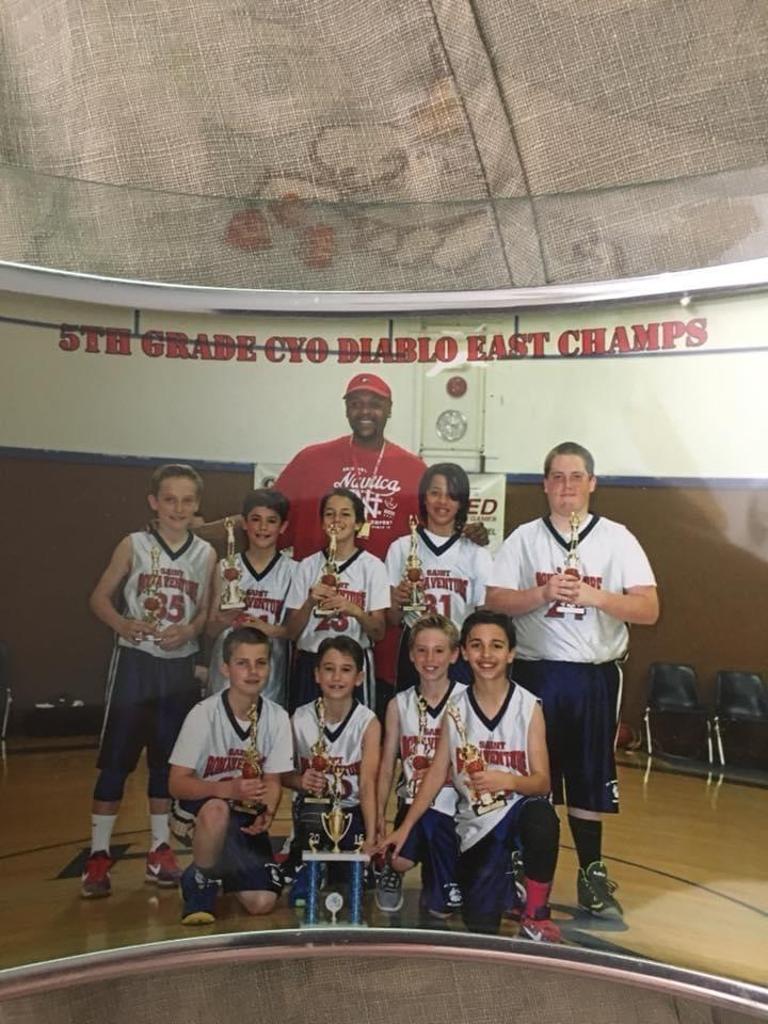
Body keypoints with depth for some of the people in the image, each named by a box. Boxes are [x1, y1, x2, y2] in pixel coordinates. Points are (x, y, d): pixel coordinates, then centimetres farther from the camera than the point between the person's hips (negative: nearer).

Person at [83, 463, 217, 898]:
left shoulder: (206, 554, 2)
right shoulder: (134, 545, -3)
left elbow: (206, 612, 8)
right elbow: (100, 597, 0)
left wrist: (189, 630, -13)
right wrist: (123, 624, -17)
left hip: (181, 665, 2)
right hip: (135, 661, -2)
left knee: (167, 759, 12)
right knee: (116, 758, 1)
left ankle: (160, 849, 25)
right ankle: (99, 854, 12)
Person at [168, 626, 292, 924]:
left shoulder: (277, 717, -10)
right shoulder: (204, 714, -19)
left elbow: (272, 781, -1)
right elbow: (177, 783, -18)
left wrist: (266, 815, -22)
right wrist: (229, 789, -33)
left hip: (247, 816, 3)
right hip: (204, 810, -3)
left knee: (262, 903, -11)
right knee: (217, 809, -38)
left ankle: (224, 868, 22)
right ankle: (200, 883, -7)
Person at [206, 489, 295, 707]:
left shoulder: (292, 571, -3)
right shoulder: (225, 567, 2)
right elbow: (210, 629, 5)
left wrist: (270, 630, -18)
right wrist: (224, 621, -15)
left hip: (271, 675, -1)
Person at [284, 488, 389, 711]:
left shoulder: (372, 566, -1)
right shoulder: (307, 566, 5)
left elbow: (378, 632, -3)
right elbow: (291, 632, 3)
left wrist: (355, 610, -20)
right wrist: (310, 603, -14)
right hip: (310, 665, 2)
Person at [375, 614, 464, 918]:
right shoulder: (399, 704, 3)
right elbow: (387, 766, 6)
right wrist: (379, 816, -2)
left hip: (455, 805, -1)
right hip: (414, 803, 1)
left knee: (442, 909, 2)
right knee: (402, 860, -30)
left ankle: (433, 879, 38)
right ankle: (392, 872, 8)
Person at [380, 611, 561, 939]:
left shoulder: (529, 707, -9)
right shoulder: (455, 711, -2)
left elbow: (542, 781, -10)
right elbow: (436, 775, 3)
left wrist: (509, 780, -32)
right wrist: (404, 828, 0)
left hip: (520, 808, -2)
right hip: (475, 824, 2)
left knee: (543, 819, -37)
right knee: (481, 925, -5)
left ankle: (535, 917, -13)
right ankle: (500, 878, 29)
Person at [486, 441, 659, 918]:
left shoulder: (617, 538, 2)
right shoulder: (524, 538, 3)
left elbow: (649, 610, -4)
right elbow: (495, 602, -3)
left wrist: (595, 595, -19)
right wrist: (544, 593, -18)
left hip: (596, 676, 0)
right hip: (536, 672, 0)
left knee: (590, 777, 10)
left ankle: (592, 874, 27)